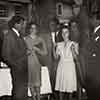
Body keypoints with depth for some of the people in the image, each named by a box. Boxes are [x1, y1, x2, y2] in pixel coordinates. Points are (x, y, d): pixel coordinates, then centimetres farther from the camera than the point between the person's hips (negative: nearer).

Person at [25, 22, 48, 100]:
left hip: (37, 62, 0)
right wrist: (28, 51, -12)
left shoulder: (40, 40, 5)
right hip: (28, 62, 0)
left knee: (37, 83, -2)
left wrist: (37, 49, -9)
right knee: (30, 83, 3)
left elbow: (45, 52, 4)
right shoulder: (25, 39, 3)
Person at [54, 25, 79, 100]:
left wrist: (73, 50, -23)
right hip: (61, 66, 3)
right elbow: (56, 57, 5)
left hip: (70, 66, -3)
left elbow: (75, 57, -7)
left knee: (70, 86, 0)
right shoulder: (59, 44, 10)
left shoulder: (74, 44, 1)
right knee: (61, 86, 4)